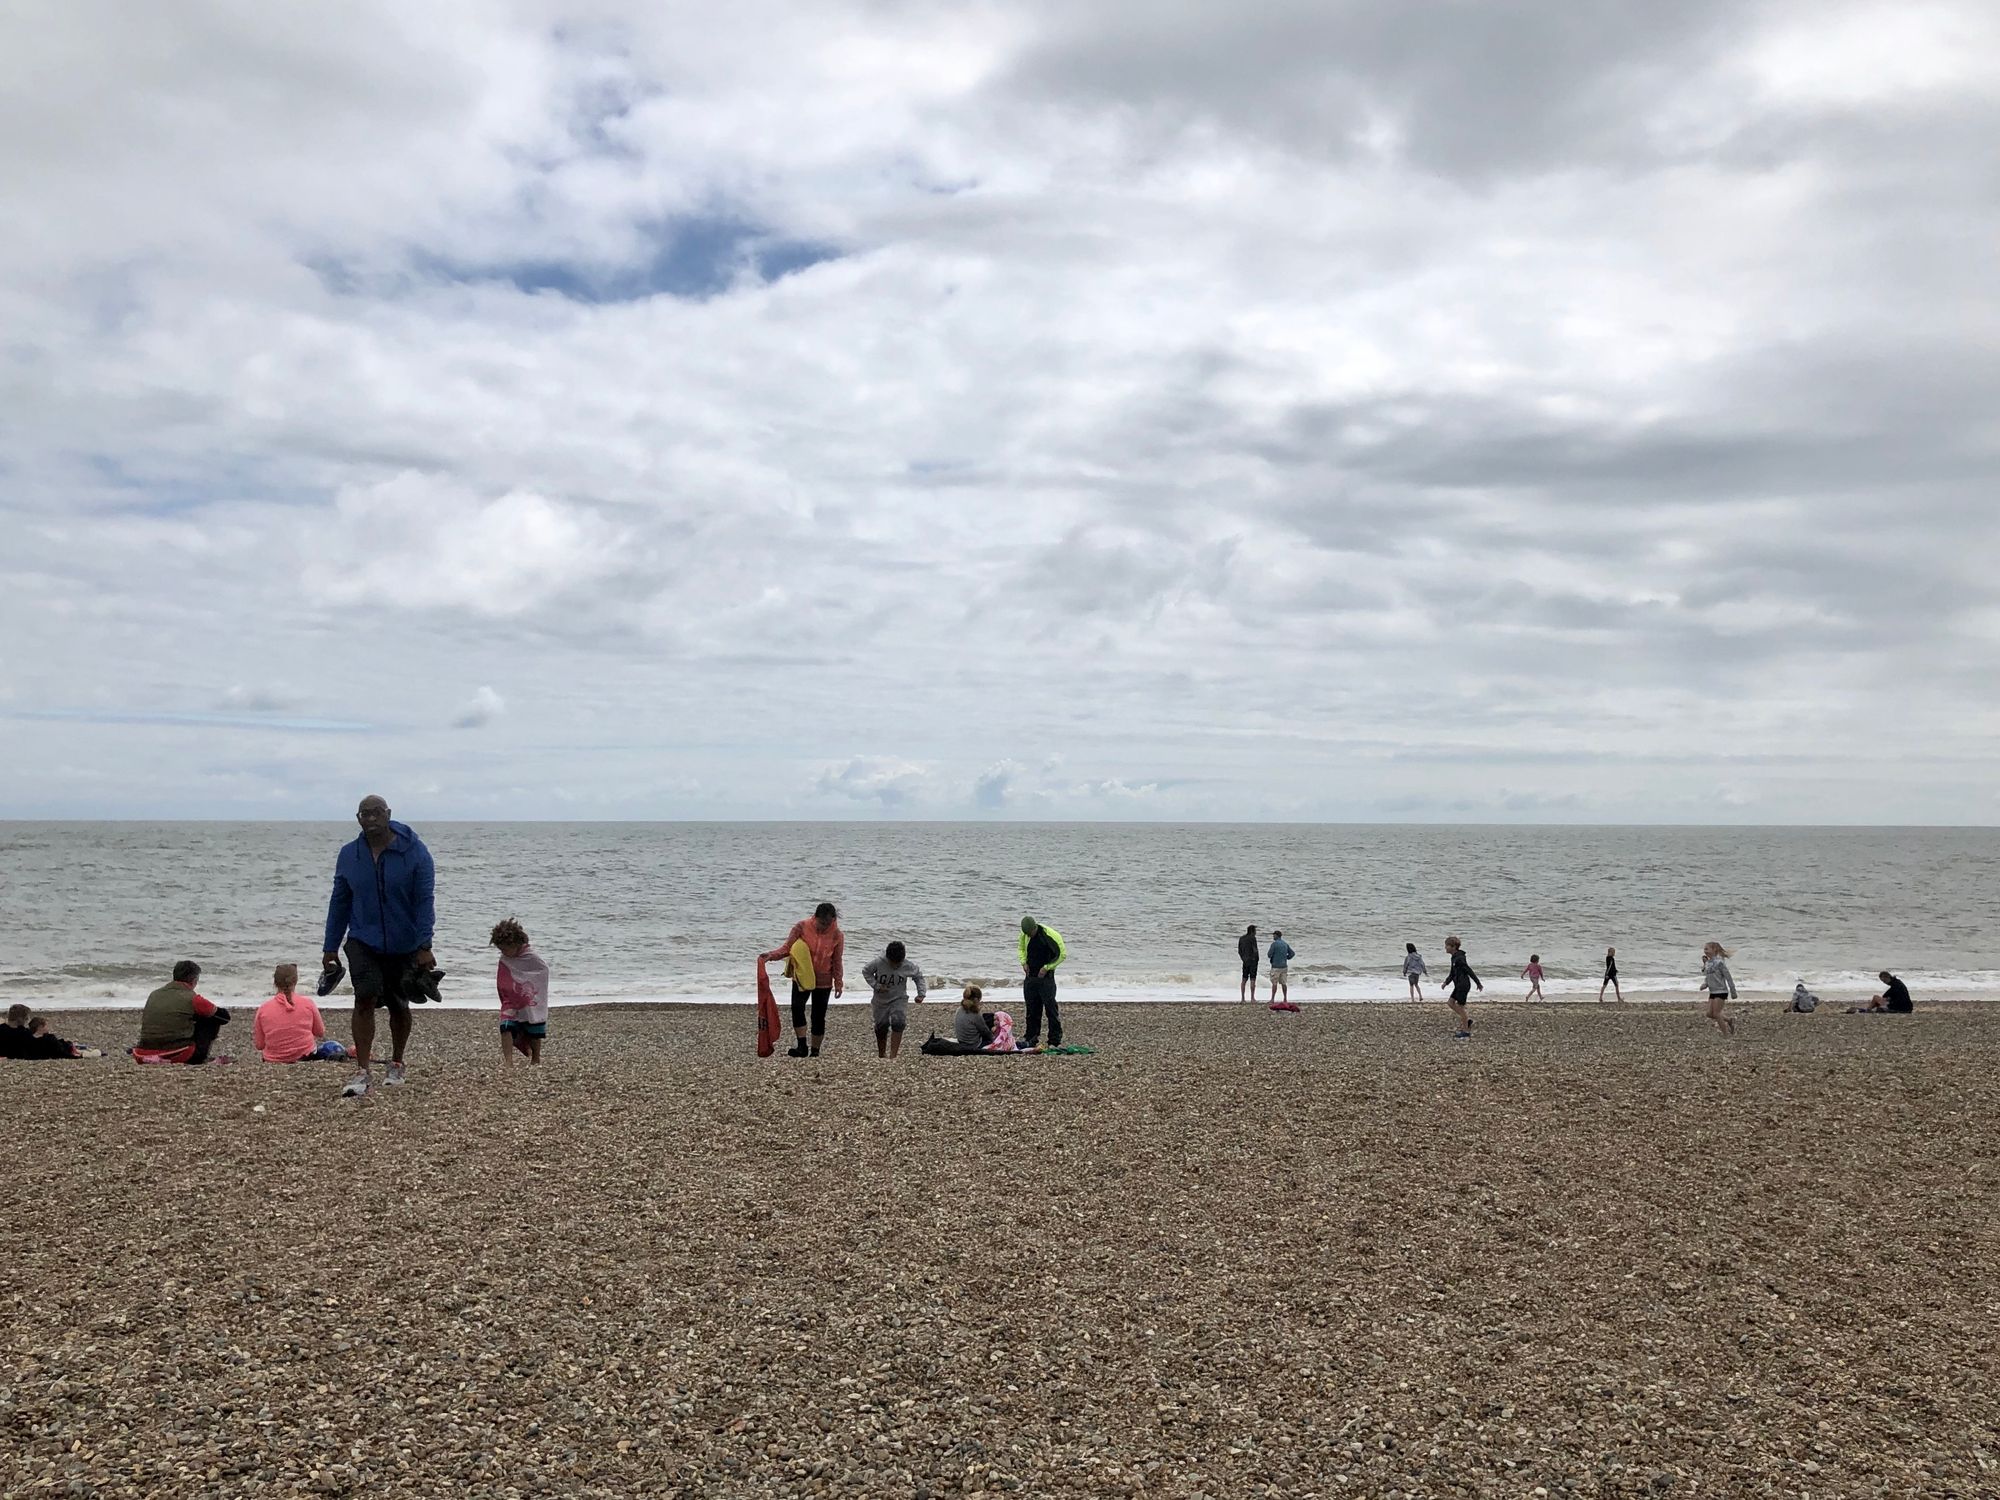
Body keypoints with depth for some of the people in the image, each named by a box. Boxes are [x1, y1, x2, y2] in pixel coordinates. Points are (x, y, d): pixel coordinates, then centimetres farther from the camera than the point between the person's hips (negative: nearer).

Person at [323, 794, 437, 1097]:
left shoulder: (414, 852, -10)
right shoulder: (348, 855, 0)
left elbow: (425, 901, -12)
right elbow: (339, 903, 8)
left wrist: (424, 947, -18)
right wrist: (330, 947, 7)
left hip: (404, 945, -1)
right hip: (363, 942, 1)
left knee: (399, 1006, 12)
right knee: (364, 999, -17)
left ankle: (396, 1065, 32)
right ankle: (363, 1072, -16)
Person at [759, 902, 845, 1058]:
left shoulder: (837, 935, -7)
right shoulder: (801, 927, -9)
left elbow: (837, 961, 2)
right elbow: (787, 948, -8)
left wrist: (838, 982, 3)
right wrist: (770, 955, -25)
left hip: (824, 981, 0)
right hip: (802, 977, 0)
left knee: (819, 1016, 3)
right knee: (797, 1007, -20)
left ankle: (815, 1052, 15)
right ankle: (801, 1046, -16)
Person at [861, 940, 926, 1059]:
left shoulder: (908, 966, -17)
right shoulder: (878, 963, -22)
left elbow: (919, 976, 2)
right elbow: (865, 971, -6)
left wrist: (921, 994, -7)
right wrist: (876, 985, -17)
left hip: (899, 999, 0)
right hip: (880, 1000, 0)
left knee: (898, 1023, -22)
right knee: (881, 1027, 8)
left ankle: (893, 1055, -21)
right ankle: (881, 1055, 31)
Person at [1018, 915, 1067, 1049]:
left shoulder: (1051, 935, -16)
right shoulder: (1024, 935, 2)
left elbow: (1062, 954, -12)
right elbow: (1021, 949, 21)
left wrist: (1046, 968, -14)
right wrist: (1024, 962, 3)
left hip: (1046, 977, -5)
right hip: (1030, 977, 5)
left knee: (1051, 1008, -5)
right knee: (1032, 1009, 9)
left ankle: (1055, 1041, 1)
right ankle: (1032, 1039, 18)